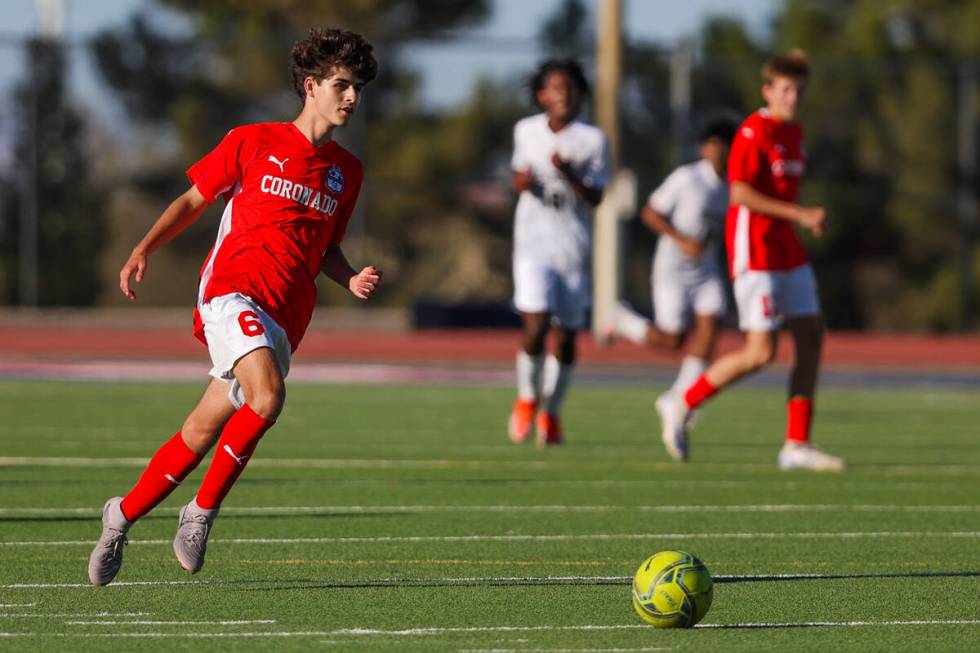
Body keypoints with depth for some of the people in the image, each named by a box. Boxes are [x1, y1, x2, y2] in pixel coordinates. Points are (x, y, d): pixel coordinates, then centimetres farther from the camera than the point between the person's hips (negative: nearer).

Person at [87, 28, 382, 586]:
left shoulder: (347, 172, 17)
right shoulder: (253, 142, 5)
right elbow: (194, 200, 12)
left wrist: (352, 279, 6)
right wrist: (144, 250, -1)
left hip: (286, 319, 5)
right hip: (233, 289, -5)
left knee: (202, 433, 4)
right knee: (268, 396, -30)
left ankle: (124, 514, 23)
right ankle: (203, 509, -15)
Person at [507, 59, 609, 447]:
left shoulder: (592, 139, -3)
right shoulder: (526, 131, 4)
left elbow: (595, 198, -7)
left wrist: (568, 174, -24)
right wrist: (522, 181, -5)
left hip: (573, 248, 0)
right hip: (533, 243, 0)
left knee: (566, 335, 5)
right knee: (536, 325, -16)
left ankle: (551, 412, 25)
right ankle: (527, 398, 9)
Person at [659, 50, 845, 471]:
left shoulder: (794, 134, 15)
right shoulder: (753, 132, -13)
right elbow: (741, 193, -20)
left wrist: (810, 219, 9)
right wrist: (798, 214, -22)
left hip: (786, 250, 9)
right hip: (754, 250, -9)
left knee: (812, 336, 3)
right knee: (760, 353, -12)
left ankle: (797, 445, 7)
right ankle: (683, 408, 4)